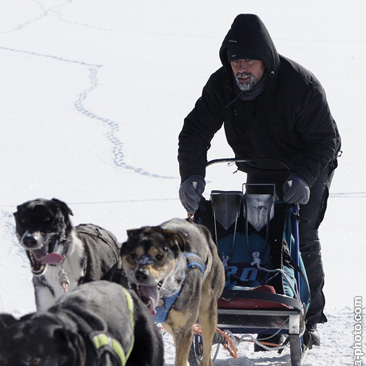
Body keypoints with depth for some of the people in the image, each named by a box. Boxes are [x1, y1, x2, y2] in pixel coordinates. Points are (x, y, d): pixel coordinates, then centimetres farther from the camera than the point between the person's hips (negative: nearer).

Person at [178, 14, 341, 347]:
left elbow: (325, 141, -23)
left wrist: (302, 177, -37)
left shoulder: (301, 86, -29)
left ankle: (310, 318, -1)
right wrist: (192, 175, -28)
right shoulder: (221, 86, -16)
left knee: (302, 238, -12)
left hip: (308, 170, -4)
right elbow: (195, 131, -12)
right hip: (260, 174, 4)